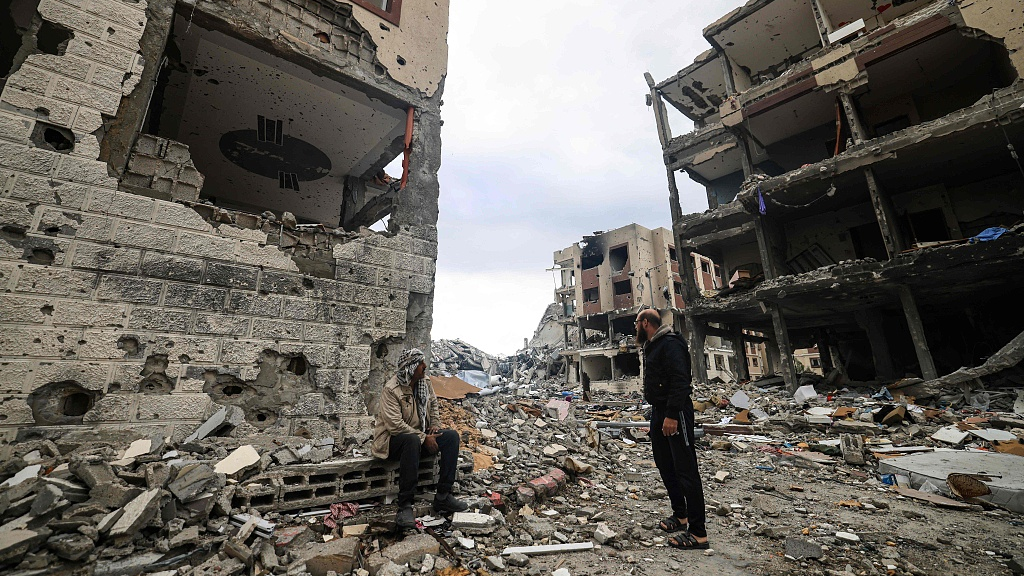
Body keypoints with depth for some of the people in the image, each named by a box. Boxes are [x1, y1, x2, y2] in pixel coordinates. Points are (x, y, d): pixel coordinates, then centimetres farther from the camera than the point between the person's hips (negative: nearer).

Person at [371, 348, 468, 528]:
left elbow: (433, 403, 19)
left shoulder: (424, 381, 1)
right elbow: (395, 425, -26)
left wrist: (435, 424, 2)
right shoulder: (391, 390, -21)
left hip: (420, 435, 7)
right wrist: (423, 438, -25)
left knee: (452, 436, -14)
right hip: (394, 440, -7)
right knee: (412, 441, -40)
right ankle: (405, 506, -32)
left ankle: (443, 497, -12)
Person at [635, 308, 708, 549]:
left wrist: (672, 415, -27)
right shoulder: (651, 347, 17)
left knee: (685, 470, -5)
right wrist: (658, 412, 16)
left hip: (675, 413, -10)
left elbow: (680, 380, -23)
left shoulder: (670, 344, -15)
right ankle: (680, 515, 32)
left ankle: (698, 533, 3)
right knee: (665, 466, 17)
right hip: (658, 412, 11)